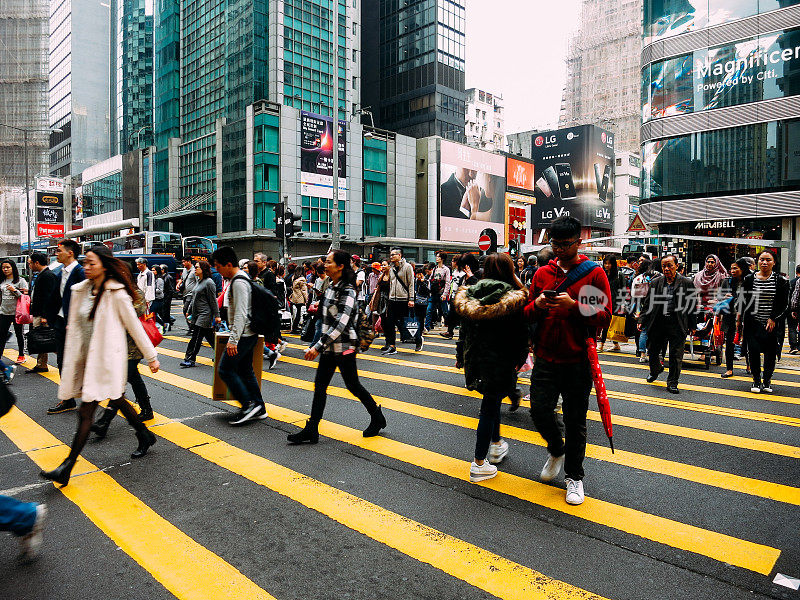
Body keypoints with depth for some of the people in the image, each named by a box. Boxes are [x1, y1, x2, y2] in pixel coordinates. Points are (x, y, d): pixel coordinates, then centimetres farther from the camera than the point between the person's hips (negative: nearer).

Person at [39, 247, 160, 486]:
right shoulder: (81, 290, 8)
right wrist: (72, 359, 16)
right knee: (117, 401, 18)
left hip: (106, 359, -7)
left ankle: (66, 468, 0)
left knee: (86, 412, -6)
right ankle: (145, 437, 35)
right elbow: (76, 324, 15)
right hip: (86, 357, 7)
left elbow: (134, 326, -9)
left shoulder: (116, 293, -12)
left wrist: (151, 356, -5)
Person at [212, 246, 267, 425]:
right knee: (245, 370, 13)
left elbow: (241, 313, -24)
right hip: (249, 334, 10)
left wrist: (233, 339, -26)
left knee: (225, 369, -6)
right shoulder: (237, 279, 15)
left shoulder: (238, 282, -17)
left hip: (243, 335, -10)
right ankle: (259, 409, 17)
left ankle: (248, 405, -4)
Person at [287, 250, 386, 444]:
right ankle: (311, 431, 13)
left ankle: (377, 418, 26)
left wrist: (318, 346, -26)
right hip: (329, 346, 8)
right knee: (319, 387, 7)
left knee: (353, 386, 5)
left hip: (344, 346, -8)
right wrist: (319, 346, 21)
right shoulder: (330, 287, 9)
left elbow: (341, 324, -25)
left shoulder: (347, 291, -18)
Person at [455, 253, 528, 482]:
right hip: (500, 361, -5)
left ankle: (496, 446, 41)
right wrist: (519, 360, 0)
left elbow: (465, 330, 4)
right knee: (489, 408, 3)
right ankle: (479, 465, 9)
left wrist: (466, 358, 12)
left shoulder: (469, 295, 0)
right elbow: (521, 335, -10)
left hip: (475, 358, 5)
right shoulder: (514, 298, -12)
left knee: (492, 401, 25)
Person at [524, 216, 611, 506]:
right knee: (539, 409, 1)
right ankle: (556, 450, 33)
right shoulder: (542, 273, 7)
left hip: (577, 360, -3)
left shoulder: (594, 273, -2)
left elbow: (604, 316, -7)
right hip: (546, 357, 3)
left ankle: (574, 476, 25)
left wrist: (573, 306, -22)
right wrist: (537, 305, -13)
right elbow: (528, 315, 10)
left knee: (575, 421, 6)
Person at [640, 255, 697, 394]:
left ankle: (672, 383, 15)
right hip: (657, 323, 3)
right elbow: (648, 303, 11)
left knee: (676, 356, 0)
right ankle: (655, 370, 42)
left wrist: (692, 325, 3)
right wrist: (642, 320, 5)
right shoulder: (655, 282, 7)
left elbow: (693, 305, 4)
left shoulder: (687, 283, 0)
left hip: (677, 324, -3)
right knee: (652, 352, 13)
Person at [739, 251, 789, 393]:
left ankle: (767, 380, 20)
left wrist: (773, 319, -9)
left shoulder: (781, 281, 2)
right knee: (753, 351, -5)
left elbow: (784, 304, 1)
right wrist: (741, 319, 2)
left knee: (770, 352, 4)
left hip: (773, 324, 0)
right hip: (753, 323, 0)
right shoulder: (749, 279, 5)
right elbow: (743, 301, 8)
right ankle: (756, 380, 10)